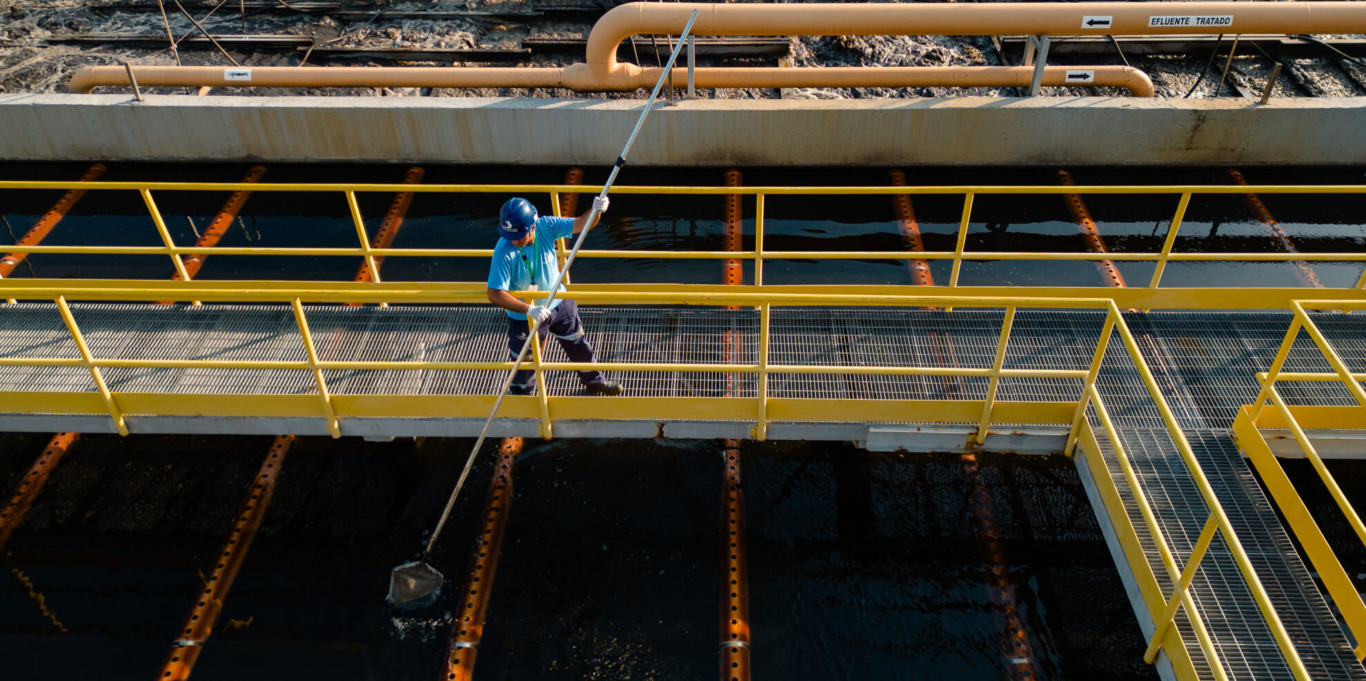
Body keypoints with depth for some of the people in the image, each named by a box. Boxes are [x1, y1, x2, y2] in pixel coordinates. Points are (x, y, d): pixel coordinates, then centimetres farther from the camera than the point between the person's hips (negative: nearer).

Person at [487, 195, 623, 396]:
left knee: (579, 345, 23)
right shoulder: (504, 252, -33)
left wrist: (596, 211, -40)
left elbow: (581, 224, -18)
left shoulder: (545, 226, -22)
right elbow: (495, 294, -34)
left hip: (559, 303, 4)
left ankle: (594, 381, 50)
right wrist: (529, 310, -40)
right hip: (524, 316, -4)